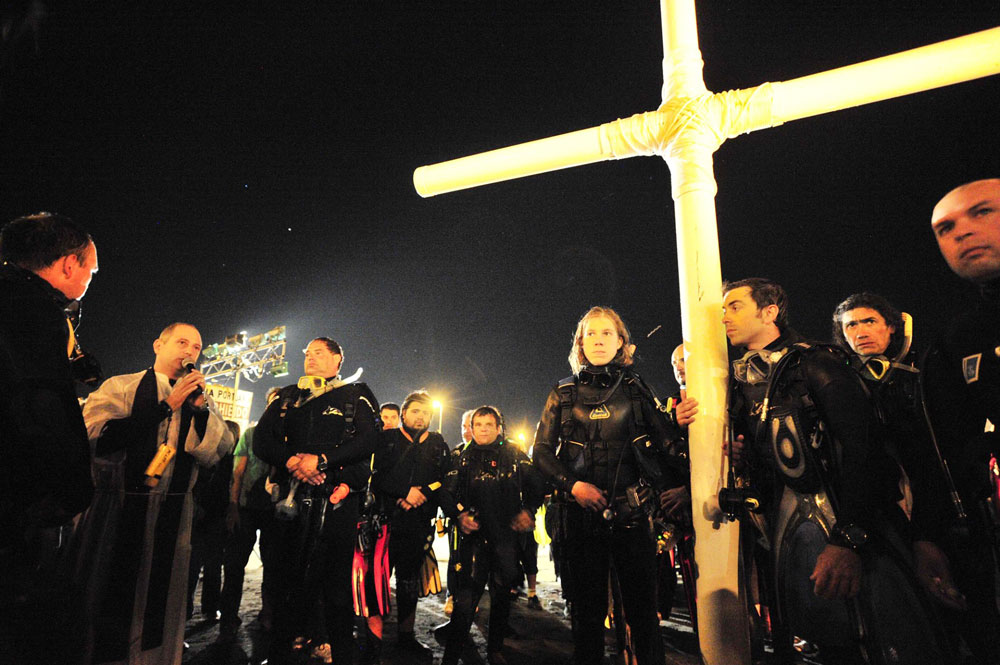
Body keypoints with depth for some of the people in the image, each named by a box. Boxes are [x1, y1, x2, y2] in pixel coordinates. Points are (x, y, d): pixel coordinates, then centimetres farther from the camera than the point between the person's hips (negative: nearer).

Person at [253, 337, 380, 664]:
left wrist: (321, 460, -14)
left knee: (336, 579, 1)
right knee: (291, 576, 7)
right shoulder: (288, 397, 18)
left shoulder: (355, 396, 7)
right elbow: (262, 438, 10)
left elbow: (369, 439, -7)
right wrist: (291, 461, -8)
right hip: (294, 499, 3)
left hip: (336, 500, -3)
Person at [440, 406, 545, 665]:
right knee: (466, 598, -9)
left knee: (502, 595, 12)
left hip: (507, 535, 1)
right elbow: (447, 493, 5)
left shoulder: (514, 455, 5)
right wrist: (459, 515, -10)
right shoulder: (464, 458, 6)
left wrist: (528, 511, -5)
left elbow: (537, 486, 7)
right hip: (474, 535, -1)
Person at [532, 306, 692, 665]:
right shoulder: (563, 393, 7)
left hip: (631, 513, 0)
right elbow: (541, 451, 4)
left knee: (642, 603, 4)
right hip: (582, 512, 0)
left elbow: (667, 442, 5)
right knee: (587, 605, 11)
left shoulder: (637, 389, 8)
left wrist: (649, 488, -10)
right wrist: (573, 485, -8)